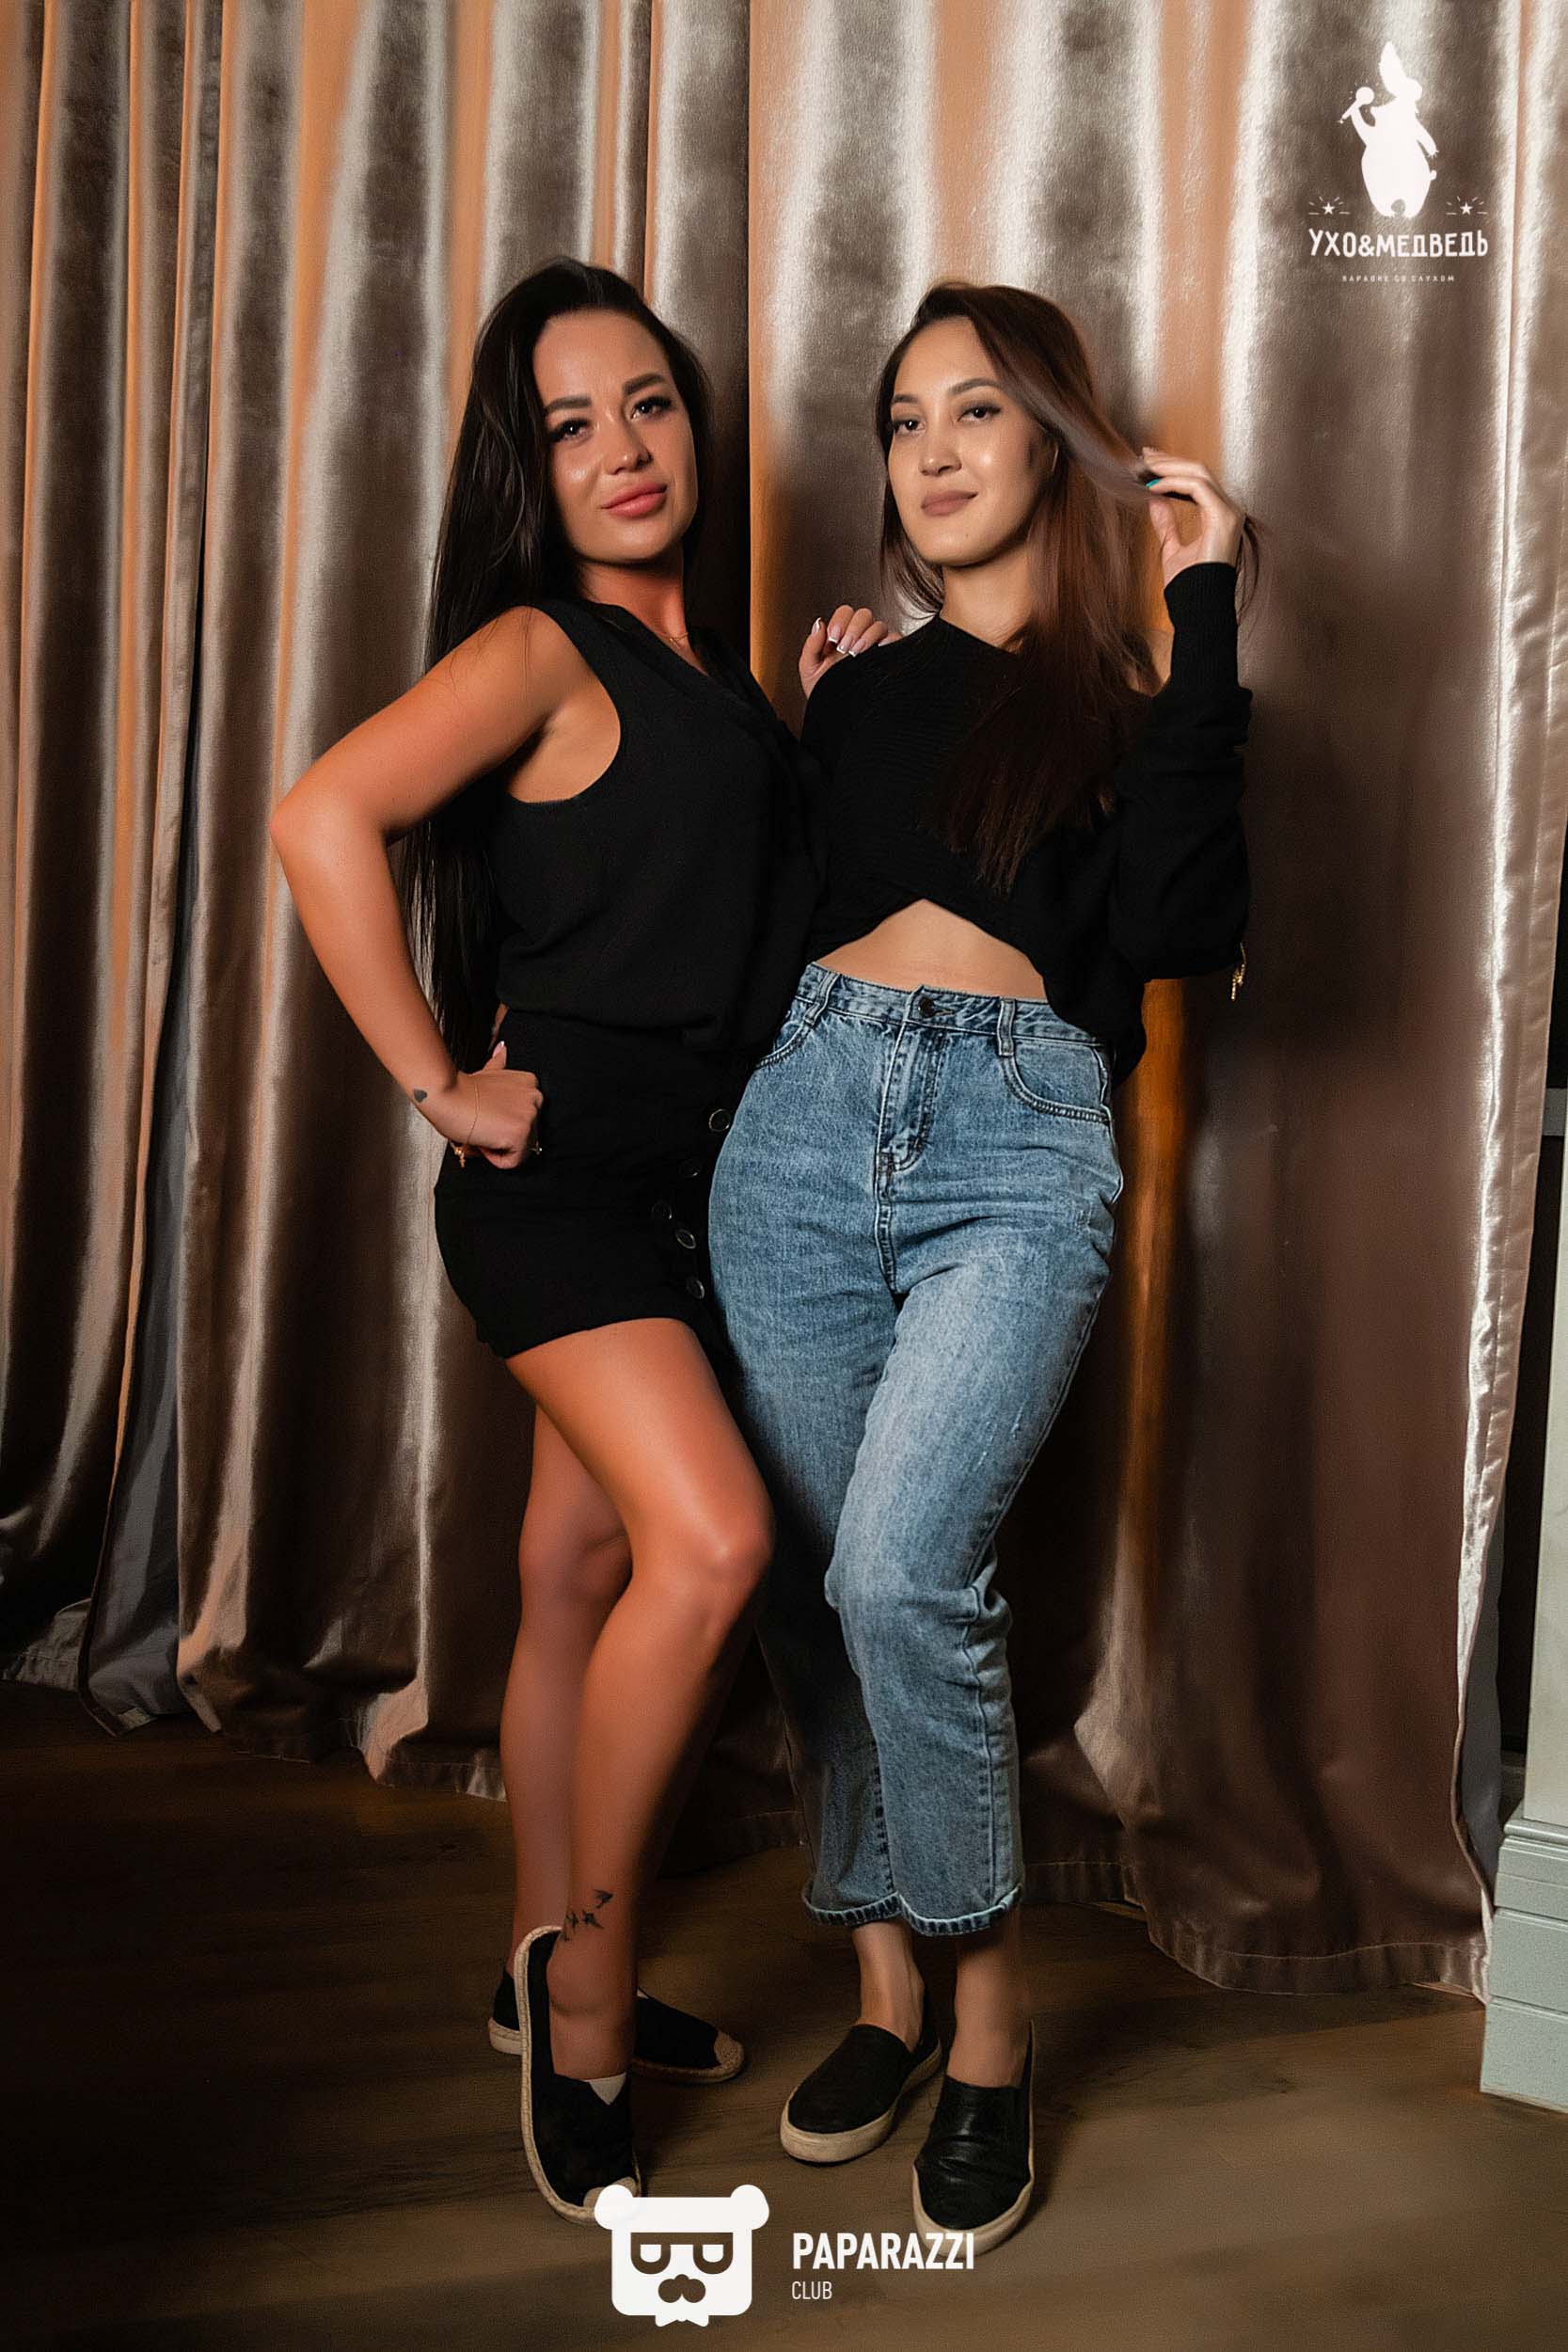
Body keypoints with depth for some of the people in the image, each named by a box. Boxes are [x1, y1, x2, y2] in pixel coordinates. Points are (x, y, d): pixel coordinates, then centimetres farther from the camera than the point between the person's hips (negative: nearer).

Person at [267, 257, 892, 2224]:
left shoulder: (698, 661, 15)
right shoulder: (543, 646, -10)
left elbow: (749, 898, 22)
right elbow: (325, 821, -23)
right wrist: (440, 1084, -18)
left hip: (692, 1174, 8)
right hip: (561, 1161, -8)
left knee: (585, 1583, 14)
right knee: (710, 1541, -22)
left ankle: (555, 1979, 28)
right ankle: (586, 1986, -3)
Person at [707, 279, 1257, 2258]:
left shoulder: (1128, 696, 8)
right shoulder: (858, 692, 19)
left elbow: (1182, 932, -11)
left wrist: (1201, 617, -9)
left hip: (1022, 1149, -4)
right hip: (804, 1122, 4)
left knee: (900, 1570, -20)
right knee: (811, 1584, 4)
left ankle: (989, 2013, -1)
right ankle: (885, 1982, 21)